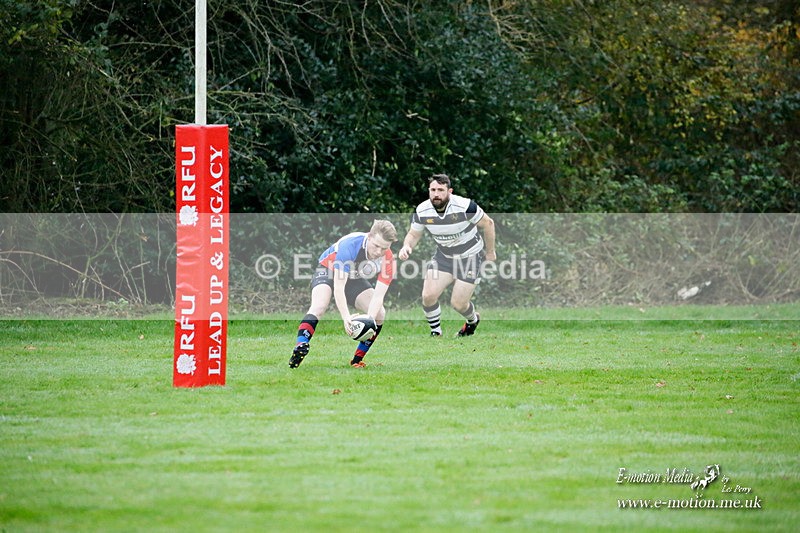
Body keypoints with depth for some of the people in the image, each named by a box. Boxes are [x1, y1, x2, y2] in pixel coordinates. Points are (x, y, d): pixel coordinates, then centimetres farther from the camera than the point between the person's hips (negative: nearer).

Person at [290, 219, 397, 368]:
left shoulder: (388, 259, -25)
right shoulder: (350, 245, -38)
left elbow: (378, 295, -27)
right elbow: (338, 287, -40)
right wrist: (346, 317, -51)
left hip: (355, 279, 5)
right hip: (328, 270, -5)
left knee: (379, 314, -13)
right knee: (318, 307, -32)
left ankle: (357, 360, -1)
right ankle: (299, 349, -44)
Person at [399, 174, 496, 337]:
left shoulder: (465, 207, -27)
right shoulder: (422, 211, -16)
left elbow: (488, 223, -11)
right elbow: (414, 234, 1)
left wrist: (490, 251, -1)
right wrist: (407, 246, -23)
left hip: (470, 257, -4)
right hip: (443, 256, 4)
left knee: (458, 304, -4)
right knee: (428, 296, -11)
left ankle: (473, 320, 33)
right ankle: (436, 332, 14)